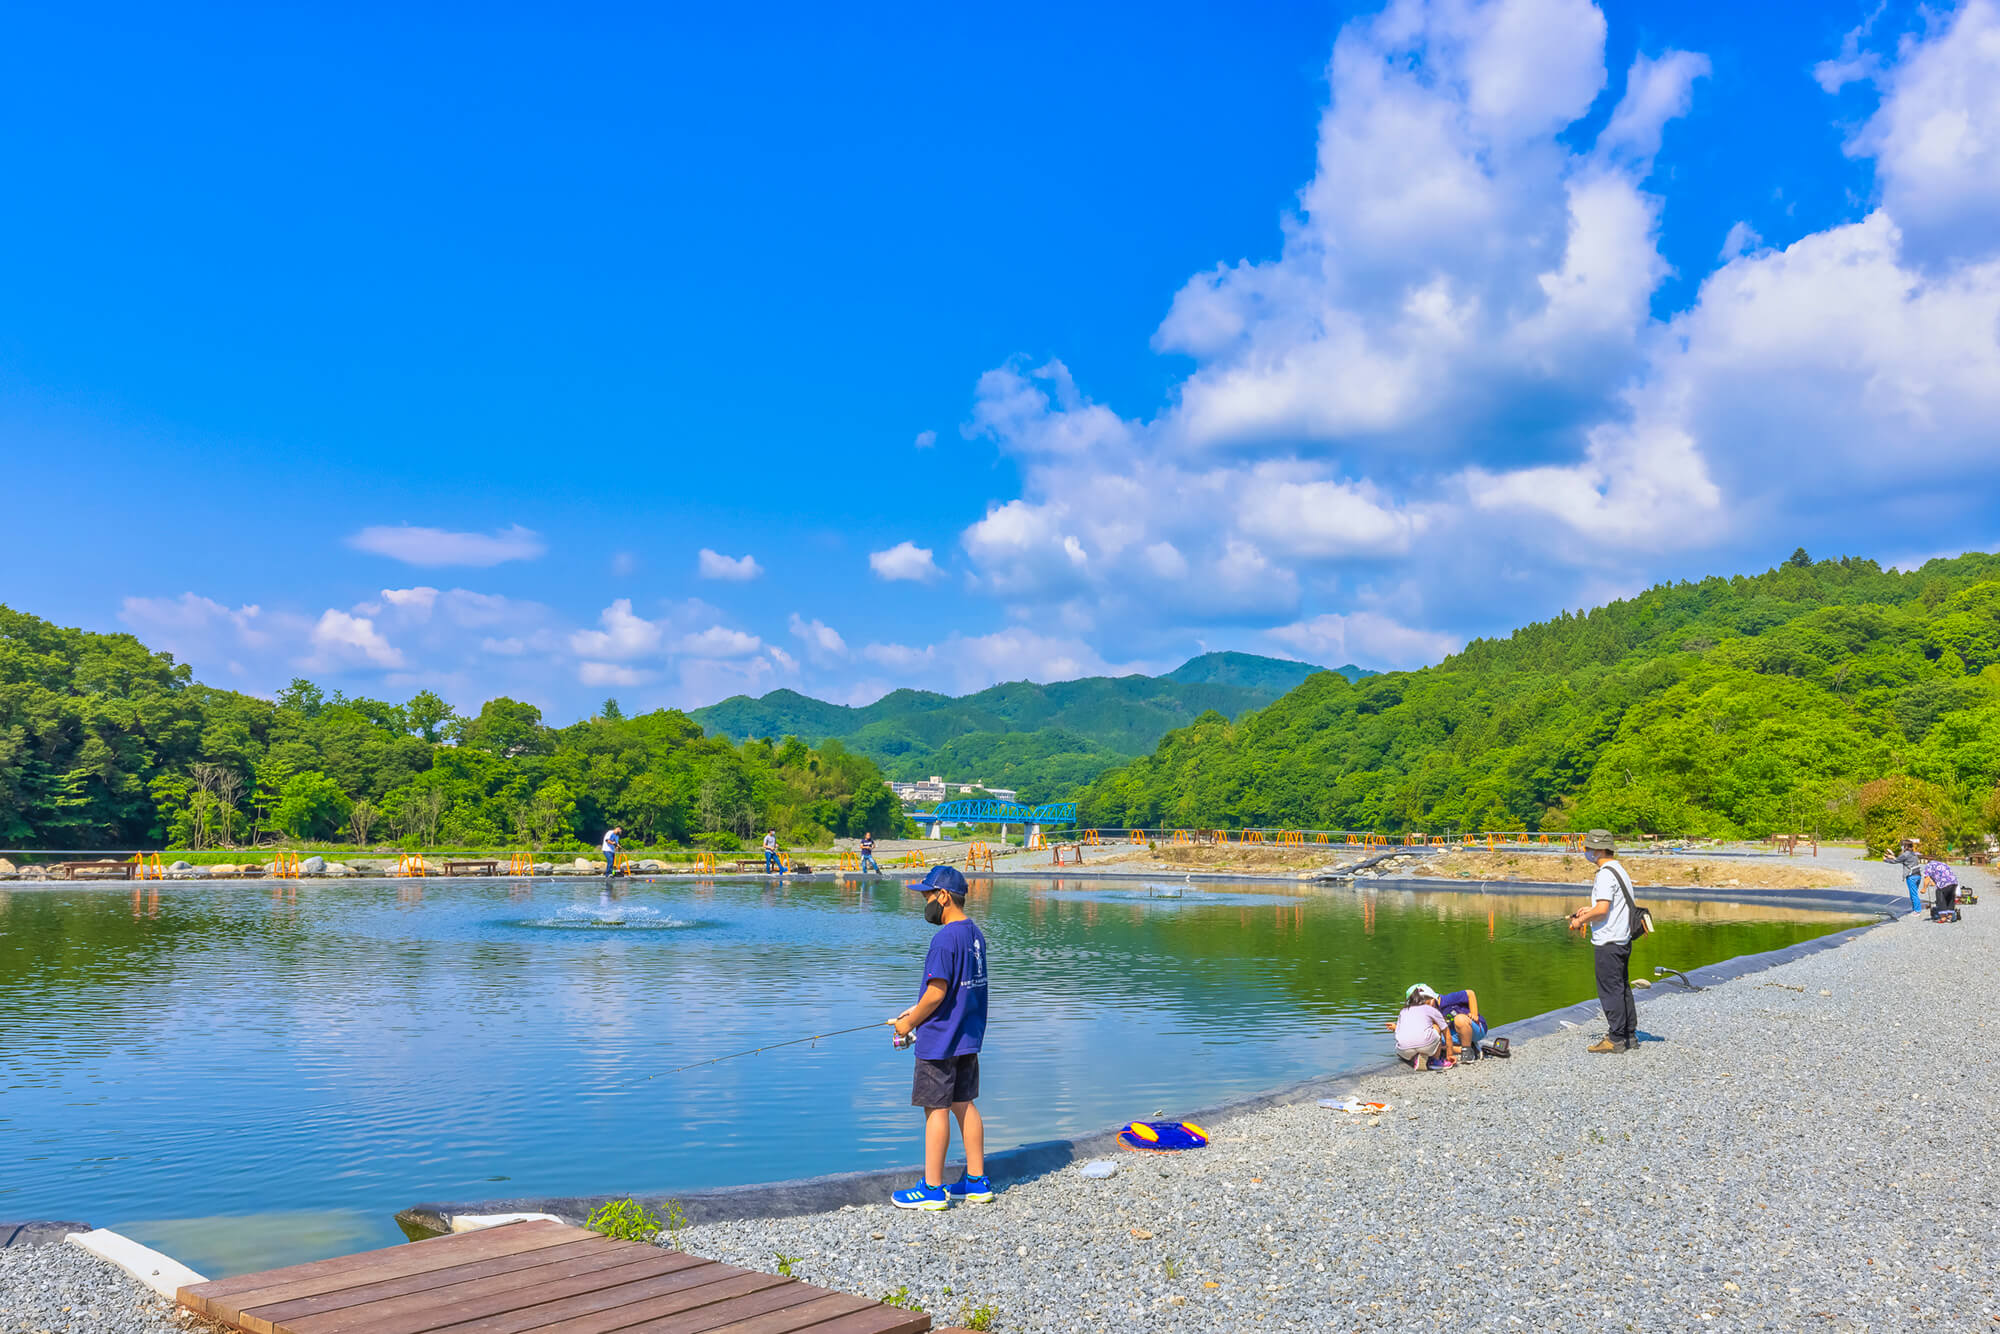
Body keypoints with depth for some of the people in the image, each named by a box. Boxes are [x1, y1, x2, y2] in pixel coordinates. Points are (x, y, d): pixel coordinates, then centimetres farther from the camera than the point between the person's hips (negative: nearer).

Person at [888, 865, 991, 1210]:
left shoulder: (946, 938, -20)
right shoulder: (975, 932, 9)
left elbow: (937, 993, -22)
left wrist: (909, 1023, -8)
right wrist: (916, 1010, 17)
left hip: (939, 1039, -9)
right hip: (967, 1038, 9)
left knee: (936, 1109, 0)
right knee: (964, 1105, 15)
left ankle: (932, 1189, 9)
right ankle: (977, 1182, 21)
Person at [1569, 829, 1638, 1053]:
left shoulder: (1606, 874, -18)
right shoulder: (1619, 870, 14)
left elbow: (1602, 909, -25)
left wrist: (1580, 921, -11)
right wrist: (1589, 909, 20)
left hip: (1608, 942, -10)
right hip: (1623, 939, 10)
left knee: (1610, 989, -4)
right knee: (1622, 987, 15)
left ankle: (1616, 1039, 0)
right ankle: (1630, 1035, 21)